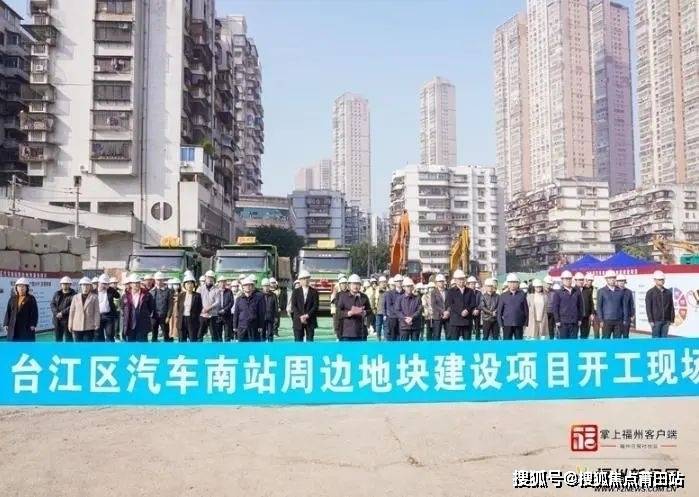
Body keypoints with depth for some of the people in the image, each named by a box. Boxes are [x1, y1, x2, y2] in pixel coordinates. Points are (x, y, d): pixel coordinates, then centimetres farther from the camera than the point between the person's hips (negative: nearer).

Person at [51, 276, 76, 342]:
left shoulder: (73, 294, -5)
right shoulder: (57, 294, 13)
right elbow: (52, 304, 6)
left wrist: (62, 313, -18)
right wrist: (56, 313, -10)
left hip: (67, 320, -5)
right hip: (57, 320, 5)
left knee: (68, 338, -2)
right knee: (58, 338, 13)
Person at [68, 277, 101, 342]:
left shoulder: (94, 297, 1)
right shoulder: (75, 297, 8)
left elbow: (96, 312, -1)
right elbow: (72, 312, 8)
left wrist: (96, 325, -5)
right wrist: (70, 325, 5)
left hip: (89, 327, -2)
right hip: (77, 327, 2)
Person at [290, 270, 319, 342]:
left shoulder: (314, 292, 6)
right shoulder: (296, 291, 7)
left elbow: (316, 306, -2)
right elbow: (293, 306, 0)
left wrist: (307, 315, -14)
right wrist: (300, 316, -13)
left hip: (310, 320, 0)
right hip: (298, 321, 0)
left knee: (310, 340, 0)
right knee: (298, 340, 0)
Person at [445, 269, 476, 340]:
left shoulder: (470, 291, 13)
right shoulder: (451, 291, 6)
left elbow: (473, 304, 4)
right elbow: (450, 305, -5)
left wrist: (467, 310, -15)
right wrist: (461, 312, -15)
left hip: (468, 321, 3)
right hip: (455, 321, -3)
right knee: (453, 339, -5)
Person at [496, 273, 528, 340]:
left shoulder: (522, 295, 2)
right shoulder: (503, 296, 1)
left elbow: (526, 309, 5)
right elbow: (499, 311, 2)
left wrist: (525, 323, 2)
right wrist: (501, 324, -3)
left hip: (519, 324, 1)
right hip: (507, 324, -1)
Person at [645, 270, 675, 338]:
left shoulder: (668, 292, 10)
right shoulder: (650, 293, -1)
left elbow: (671, 307, 11)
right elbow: (648, 308, -5)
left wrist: (672, 319, 4)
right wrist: (651, 320, -11)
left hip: (666, 320, 4)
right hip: (656, 321, -3)